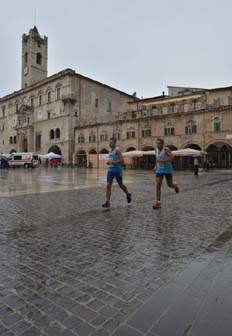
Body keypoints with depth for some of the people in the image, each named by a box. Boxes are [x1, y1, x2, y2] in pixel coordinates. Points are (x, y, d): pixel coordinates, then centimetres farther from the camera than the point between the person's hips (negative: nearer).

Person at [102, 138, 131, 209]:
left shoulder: (117, 150, -11)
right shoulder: (110, 150, 12)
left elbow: (122, 160, -19)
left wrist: (113, 162, -27)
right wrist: (109, 162, 6)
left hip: (117, 170, -6)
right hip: (110, 170, 6)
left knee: (121, 185, 11)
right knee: (108, 186, -6)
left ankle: (128, 194, 39)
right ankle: (107, 202, -5)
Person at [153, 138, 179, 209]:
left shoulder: (166, 149, -14)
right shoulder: (156, 150, 5)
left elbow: (172, 158, -23)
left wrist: (163, 161, -32)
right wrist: (156, 166, 13)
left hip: (167, 170, -4)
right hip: (159, 170, 4)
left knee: (170, 185, 7)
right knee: (158, 186, -8)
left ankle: (175, 186, 45)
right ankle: (158, 202, -5)